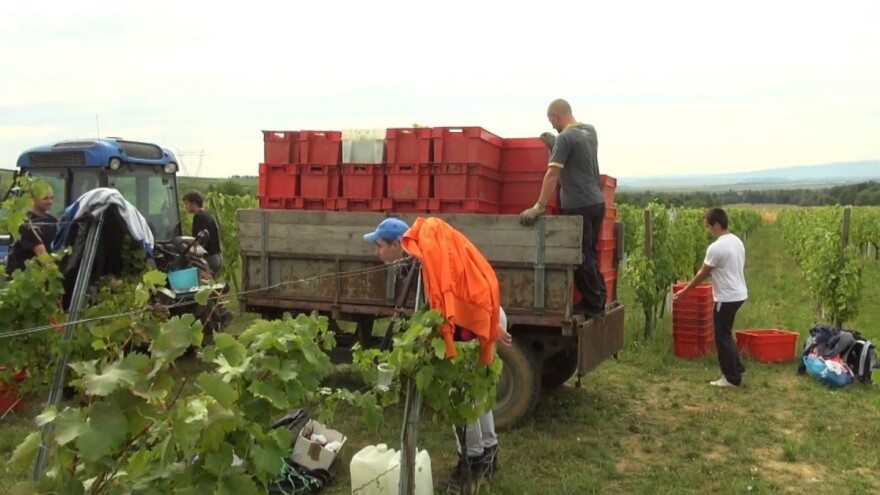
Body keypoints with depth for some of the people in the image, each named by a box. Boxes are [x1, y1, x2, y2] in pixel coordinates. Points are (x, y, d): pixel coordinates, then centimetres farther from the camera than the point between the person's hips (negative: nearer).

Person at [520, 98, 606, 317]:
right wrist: (554, 145, 23)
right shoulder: (590, 130, 12)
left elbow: (552, 175, -19)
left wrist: (539, 207, -21)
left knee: (581, 257, 0)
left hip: (579, 205, -8)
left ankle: (593, 304, 4)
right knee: (589, 254, 17)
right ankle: (598, 300, 20)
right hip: (597, 202, 8)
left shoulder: (564, 137, -12)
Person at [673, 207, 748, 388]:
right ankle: (737, 368, 27)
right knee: (725, 334, 21)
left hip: (727, 298, -9)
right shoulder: (737, 241, 8)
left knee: (722, 337, 2)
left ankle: (732, 378, 8)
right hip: (739, 294, 9)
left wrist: (685, 291, -1)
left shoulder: (716, 247, -20)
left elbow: (703, 274, -12)